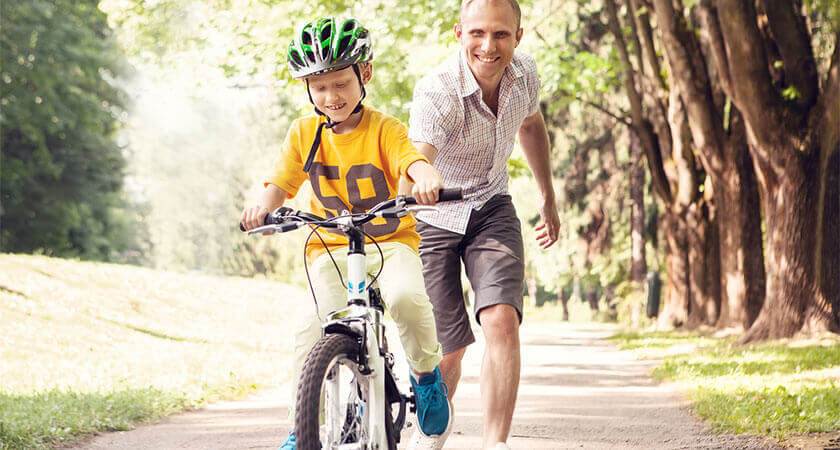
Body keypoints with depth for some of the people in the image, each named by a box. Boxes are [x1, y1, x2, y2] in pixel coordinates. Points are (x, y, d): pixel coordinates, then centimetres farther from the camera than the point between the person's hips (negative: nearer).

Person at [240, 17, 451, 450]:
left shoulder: (384, 129, -6)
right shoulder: (303, 133, 4)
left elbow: (413, 160, -24)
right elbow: (280, 184, 1)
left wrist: (428, 179, -49)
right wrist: (262, 206, -24)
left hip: (391, 241, -2)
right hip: (331, 248, 2)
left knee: (405, 297, -33)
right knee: (315, 330, -20)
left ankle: (426, 371, -4)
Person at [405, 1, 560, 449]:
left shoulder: (524, 72, -12)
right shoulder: (438, 92, -30)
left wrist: (548, 199, 21)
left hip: (492, 211, 3)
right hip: (432, 219, -3)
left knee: (502, 322, -21)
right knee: (447, 351, 1)